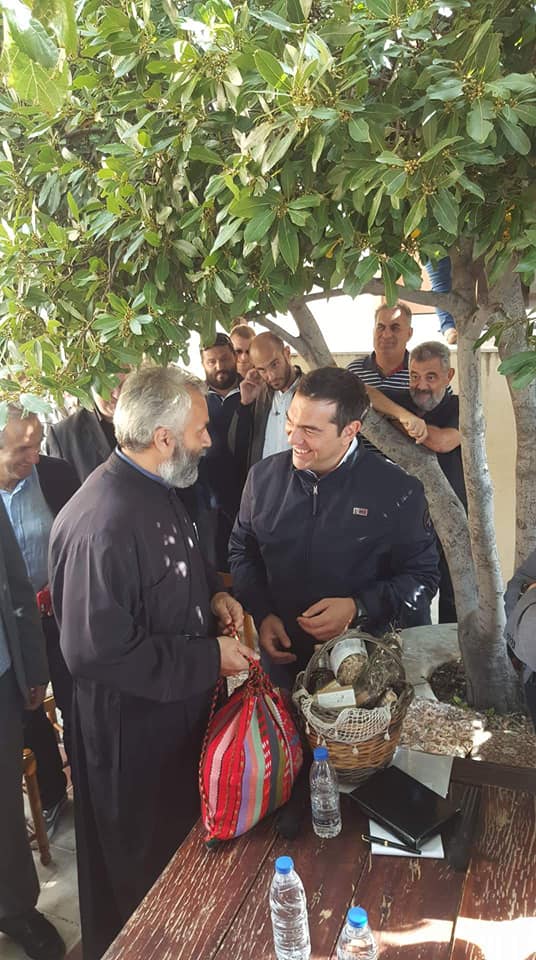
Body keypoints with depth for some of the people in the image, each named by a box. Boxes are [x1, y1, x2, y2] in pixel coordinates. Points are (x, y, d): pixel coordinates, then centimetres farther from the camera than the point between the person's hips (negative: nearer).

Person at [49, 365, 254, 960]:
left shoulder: (157, 488, 0)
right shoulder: (103, 525, -32)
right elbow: (97, 652, -30)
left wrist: (212, 594, -3)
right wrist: (210, 658, -23)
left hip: (182, 707, 9)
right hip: (133, 728, -9)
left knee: (185, 836, 29)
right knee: (141, 871, 17)